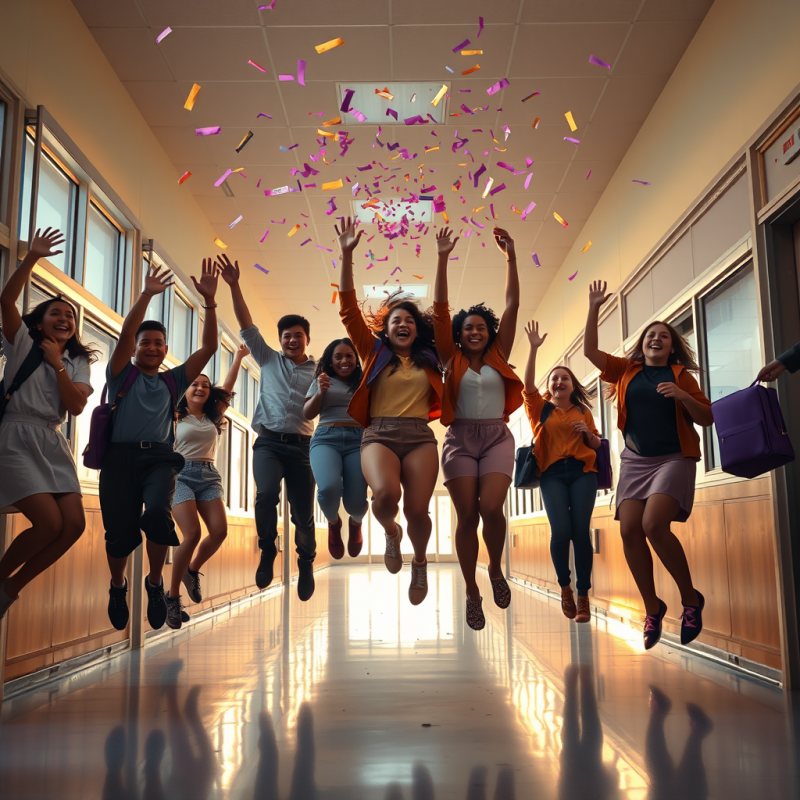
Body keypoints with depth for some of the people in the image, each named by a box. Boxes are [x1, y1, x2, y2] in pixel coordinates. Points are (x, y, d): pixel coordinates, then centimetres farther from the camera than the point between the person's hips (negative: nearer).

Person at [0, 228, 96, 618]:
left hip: (53, 444, 5)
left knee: (74, 524, -9)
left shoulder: (78, 363, 17)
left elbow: (76, 406, 0)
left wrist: (57, 364, -5)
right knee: (50, 522, -20)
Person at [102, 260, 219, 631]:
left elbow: (208, 348, 12)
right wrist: (146, 295, -12)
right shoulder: (121, 374, 15)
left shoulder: (172, 381, 20)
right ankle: (118, 586, 24)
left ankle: (155, 582, -3)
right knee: (120, 529, -9)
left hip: (160, 457, 1)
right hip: (120, 456, -1)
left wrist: (209, 301, 4)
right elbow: (125, 335, -2)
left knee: (158, 512, -27)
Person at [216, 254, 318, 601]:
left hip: (301, 445, 0)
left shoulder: (318, 371, 11)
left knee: (303, 512, 0)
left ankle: (306, 565, 25)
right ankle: (267, 553, -7)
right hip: (268, 442, 0)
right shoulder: (269, 360, 14)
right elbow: (247, 326, 8)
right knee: (267, 493, -28)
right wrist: (234, 286, 1)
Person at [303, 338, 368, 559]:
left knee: (356, 502, -16)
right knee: (329, 488, -31)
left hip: (358, 441, 1)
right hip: (326, 439, -1)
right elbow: (307, 414, 11)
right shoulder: (322, 381, 18)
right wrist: (320, 392, -5)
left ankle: (355, 523, 27)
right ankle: (333, 523, 8)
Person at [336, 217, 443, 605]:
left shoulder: (427, 358, 16)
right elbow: (349, 310, 6)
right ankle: (390, 532, 9)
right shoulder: (375, 353, 13)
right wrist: (347, 256, -2)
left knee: (417, 510, -10)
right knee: (386, 494, -29)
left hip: (419, 437, 1)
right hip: (379, 434, -1)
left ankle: (420, 562, 24)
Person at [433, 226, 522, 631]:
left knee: (491, 507, -18)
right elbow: (440, 309, 1)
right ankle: (472, 592, 11)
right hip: (460, 438, 0)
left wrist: (511, 257, 5)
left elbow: (512, 305, 8)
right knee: (467, 515, -3)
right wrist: (442, 260, -4)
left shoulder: (498, 356, 11)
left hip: (496, 437, 0)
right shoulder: (452, 359, 8)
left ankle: (496, 571, 9)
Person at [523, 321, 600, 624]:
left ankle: (583, 595, -2)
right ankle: (564, 587, 8)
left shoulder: (583, 412, 18)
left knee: (581, 530, -9)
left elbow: (596, 445, 20)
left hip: (582, 472, 1)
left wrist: (587, 433, -2)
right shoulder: (540, 408, 13)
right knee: (561, 530, -15)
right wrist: (534, 349, -13)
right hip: (552, 473, -1)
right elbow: (528, 384, -5)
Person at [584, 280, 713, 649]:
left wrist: (682, 396, -14)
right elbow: (590, 351, 5)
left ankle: (691, 599, -3)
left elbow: (707, 418, 4)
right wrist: (593, 310, -3)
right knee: (630, 530, -10)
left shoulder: (681, 375, 7)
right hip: (635, 460, 3)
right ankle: (652, 607, 7)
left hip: (674, 458, -3)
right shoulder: (626, 370, 13)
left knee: (654, 525, -23)